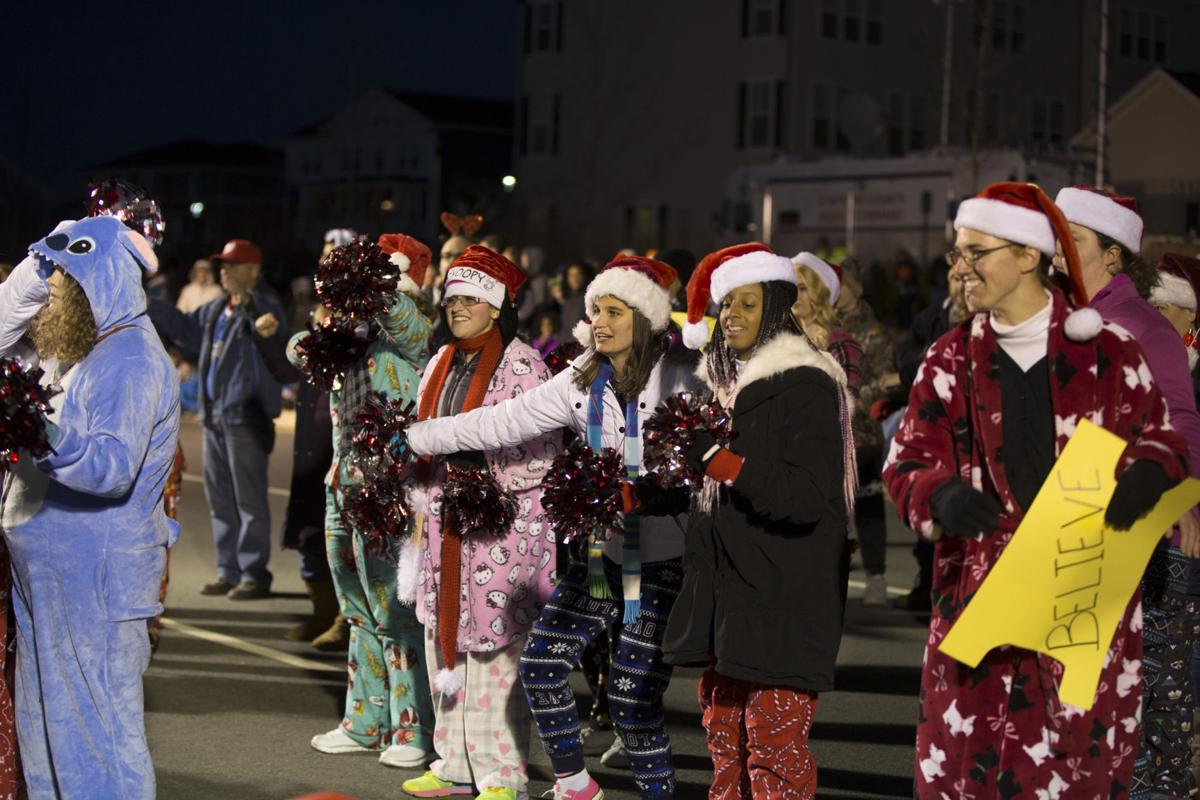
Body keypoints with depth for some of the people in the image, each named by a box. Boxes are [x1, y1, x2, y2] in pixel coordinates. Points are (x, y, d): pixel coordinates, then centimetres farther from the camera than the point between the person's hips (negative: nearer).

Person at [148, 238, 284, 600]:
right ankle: (228, 570, 22)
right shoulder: (215, 310, 15)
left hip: (246, 420, -9)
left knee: (249, 499, -5)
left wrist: (249, 306, -44)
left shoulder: (263, 309, -10)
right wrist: (141, 304, 29)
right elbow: (183, 328, 30)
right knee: (220, 497, 14)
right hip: (215, 417, 9)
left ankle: (254, 574, 0)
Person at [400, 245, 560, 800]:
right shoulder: (442, 364, 15)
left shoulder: (522, 365, -8)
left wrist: (486, 482, -20)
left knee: (495, 644, -6)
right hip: (446, 520, 8)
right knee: (445, 636, 11)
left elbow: (542, 450, -12)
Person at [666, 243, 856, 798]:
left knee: (774, 751, -8)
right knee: (725, 741, 11)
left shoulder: (806, 387, -10)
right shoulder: (724, 383, 16)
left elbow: (807, 497, -20)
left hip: (783, 603, -8)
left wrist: (716, 459, -20)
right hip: (724, 596, 8)